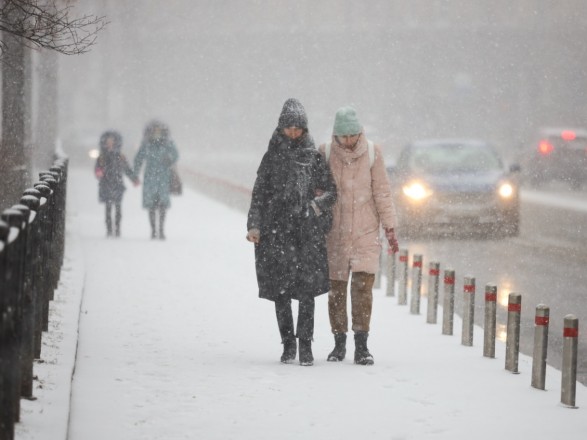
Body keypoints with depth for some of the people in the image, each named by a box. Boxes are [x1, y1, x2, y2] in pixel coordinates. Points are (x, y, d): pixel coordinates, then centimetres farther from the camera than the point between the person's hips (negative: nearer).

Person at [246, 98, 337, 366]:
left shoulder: (314, 156, 7)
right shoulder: (272, 157, 9)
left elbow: (331, 191, 9)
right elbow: (259, 193, 8)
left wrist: (317, 205, -10)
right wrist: (254, 225, -2)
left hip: (308, 230, -1)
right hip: (277, 231, 1)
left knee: (307, 288, -8)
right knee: (281, 289, 0)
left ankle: (305, 345, -3)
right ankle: (288, 344, 12)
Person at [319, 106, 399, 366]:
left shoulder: (372, 152, -3)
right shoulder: (325, 153, -3)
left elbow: (382, 191, 1)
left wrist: (389, 228, 0)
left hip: (366, 231, -1)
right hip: (335, 232, 1)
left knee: (363, 285, -10)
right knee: (336, 288, 5)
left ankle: (361, 345, -8)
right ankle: (339, 343, 15)